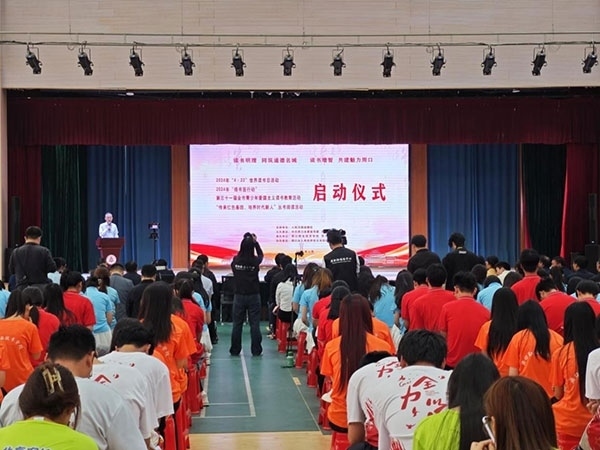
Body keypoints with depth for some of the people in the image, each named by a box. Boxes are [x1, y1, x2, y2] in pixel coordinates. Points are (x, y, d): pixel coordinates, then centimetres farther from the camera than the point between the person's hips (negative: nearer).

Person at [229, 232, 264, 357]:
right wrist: (255, 242, 20)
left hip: (239, 296, 1)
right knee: (255, 324, 4)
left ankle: (234, 350, 13)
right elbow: (261, 254, 12)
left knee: (237, 324, 8)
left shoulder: (236, 261, -7)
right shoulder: (255, 261, -9)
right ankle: (256, 350, 6)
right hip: (253, 296, -1)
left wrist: (245, 241, 19)